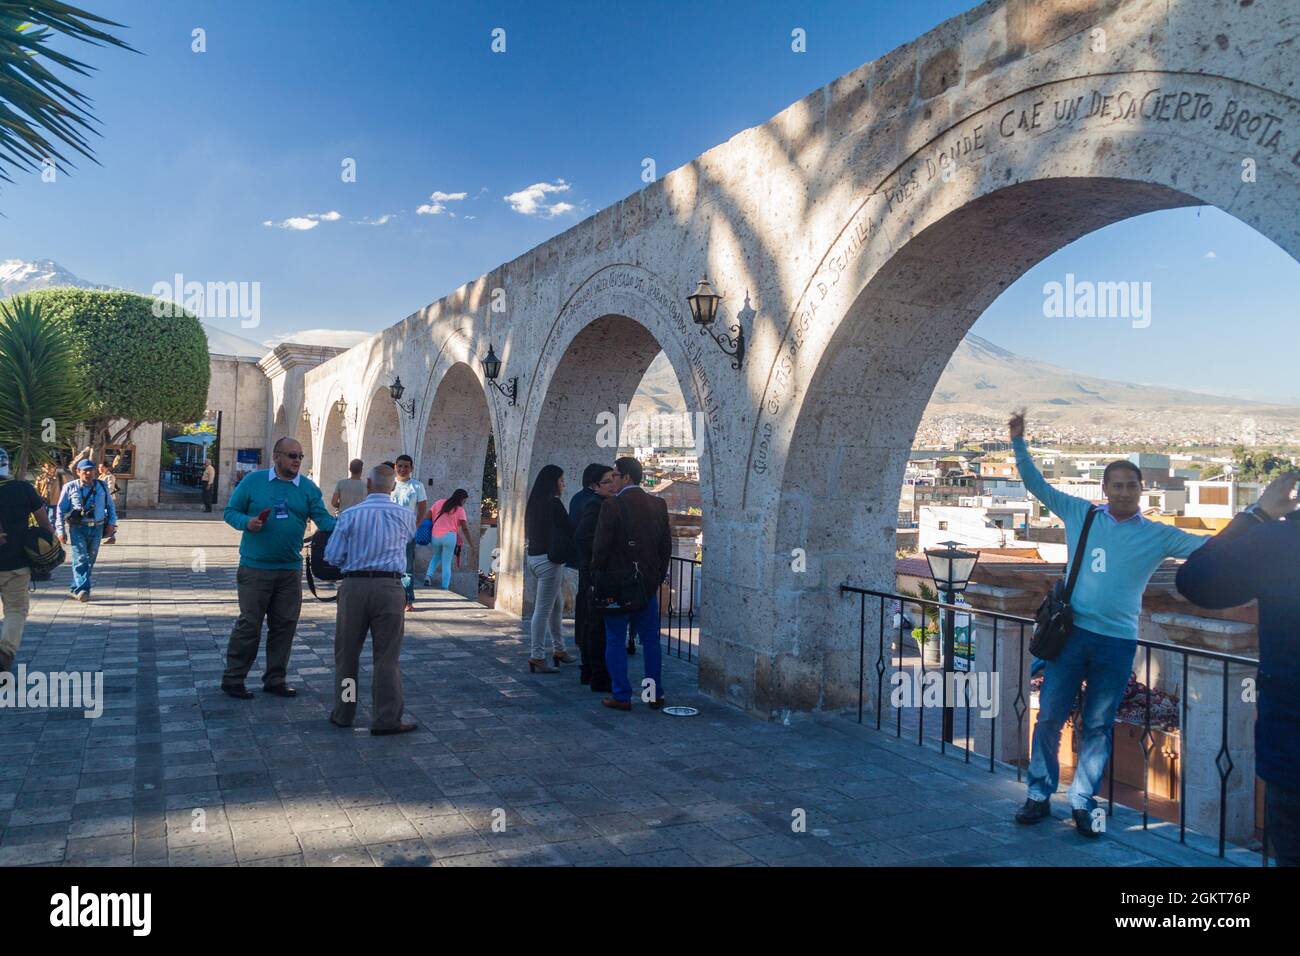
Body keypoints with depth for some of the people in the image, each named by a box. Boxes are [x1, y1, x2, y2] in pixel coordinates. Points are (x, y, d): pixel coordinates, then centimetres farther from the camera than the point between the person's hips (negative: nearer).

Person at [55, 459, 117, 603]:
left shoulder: (102, 486, 10)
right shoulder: (70, 487, 2)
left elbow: (110, 505, 18)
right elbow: (60, 510, 3)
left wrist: (111, 523, 6)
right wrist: (60, 530, -3)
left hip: (97, 528, 3)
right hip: (77, 528, -3)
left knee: (90, 560, 8)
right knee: (80, 558, -15)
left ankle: (76, 589, 20)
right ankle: (82, 589, -22)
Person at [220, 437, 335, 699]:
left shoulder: (308, 487, 5)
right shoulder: (253, 480, 0)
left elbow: (324, 519, -4)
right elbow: (230, 511, 4)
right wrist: (247, 522, -16)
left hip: (291, 569, 3)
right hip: (255, 567, -3)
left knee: (285, 624, 8)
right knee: (249, 623, -1)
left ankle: (275, 679, 22)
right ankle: (232, 679, 12)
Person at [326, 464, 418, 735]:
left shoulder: (349, 515, -1)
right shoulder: (405, 515, 1)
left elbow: (333, 556, 0)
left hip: (354, 586, 1)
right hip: (389, 588, -1)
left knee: (346, 653, 14)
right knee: (386, 656, 3)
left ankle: (343, 714, 23)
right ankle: (386, 720, 4)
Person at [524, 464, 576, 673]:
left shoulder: (535, 503, 11)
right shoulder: (553, 503, -15)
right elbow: (569, 530, -10)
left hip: (534, 556, 9)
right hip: (548, 559, -9)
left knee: (556, 604, 19)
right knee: (543, 609, -5)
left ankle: (559, 649, 28)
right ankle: (537, 658, -2)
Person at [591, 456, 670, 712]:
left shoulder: (612, 505, -13)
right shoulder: (658, 505, 4)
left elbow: (601, 546, -13)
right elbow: (666, 544, 8)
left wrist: (597, 577, 0)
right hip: (648, 583, 5)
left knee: (615, 641, 5)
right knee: (651, 639, 13)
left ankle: (621, 696, 6)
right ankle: (656, 693, 17)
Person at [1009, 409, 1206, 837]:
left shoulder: (1158, 536, 4)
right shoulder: (1080, 514, 5)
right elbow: (1037, 484, 8)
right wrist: (1019, 442, 0)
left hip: (1117, 643, 0)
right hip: (1071, 633, 0)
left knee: (1098, 726, 9)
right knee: (1049, 717, 1)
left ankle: (1082, 803, 22)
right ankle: (1039, 795, 16)